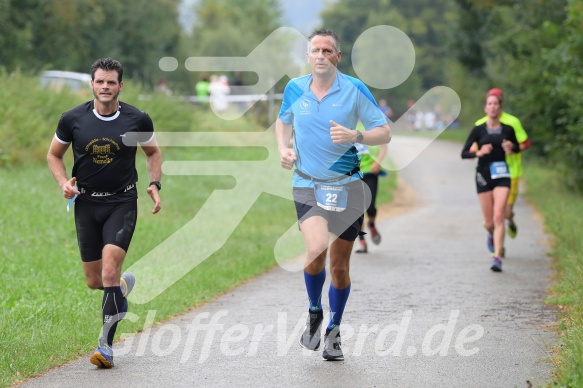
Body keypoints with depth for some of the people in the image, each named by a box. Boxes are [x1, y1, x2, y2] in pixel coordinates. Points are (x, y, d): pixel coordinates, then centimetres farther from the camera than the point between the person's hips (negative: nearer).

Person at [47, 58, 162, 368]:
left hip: (122, 203, -2)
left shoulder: (138, 120, -4)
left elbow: (153, 152, 14)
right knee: (94, 281, 7)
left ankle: (106, 344, -10)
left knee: (109, 271, -18)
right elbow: (54, 155, 11)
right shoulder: (72, 119, -3)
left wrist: (155, 184, 0)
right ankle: (124, 284, 43)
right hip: (86, 203, 2)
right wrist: (63, 182, -6)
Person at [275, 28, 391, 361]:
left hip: (347, 186, 0)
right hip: (307, 184, 0)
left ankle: (334, 331, 27)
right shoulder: (295, 89, 2)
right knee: (317, 249, -24)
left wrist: (354, 136, -21)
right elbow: (283, 121, 22)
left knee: (340, 265, 6)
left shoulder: (355, 89, -6)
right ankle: (314, 313, 2)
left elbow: (384, 133, -3)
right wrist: (284, 148, 3)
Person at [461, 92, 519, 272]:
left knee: (498, 217, -16)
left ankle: (497, 257, -18)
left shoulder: (508, 130, 3)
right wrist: (478, 153, -18)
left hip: (501, 175, 0)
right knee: (489, 222, 6)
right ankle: (492, 235, 44)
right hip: (483, 175, 1)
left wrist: (511, 147, -4)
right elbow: (464, 153, 1)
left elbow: (517, 148, 19)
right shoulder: (478, 130, 0)